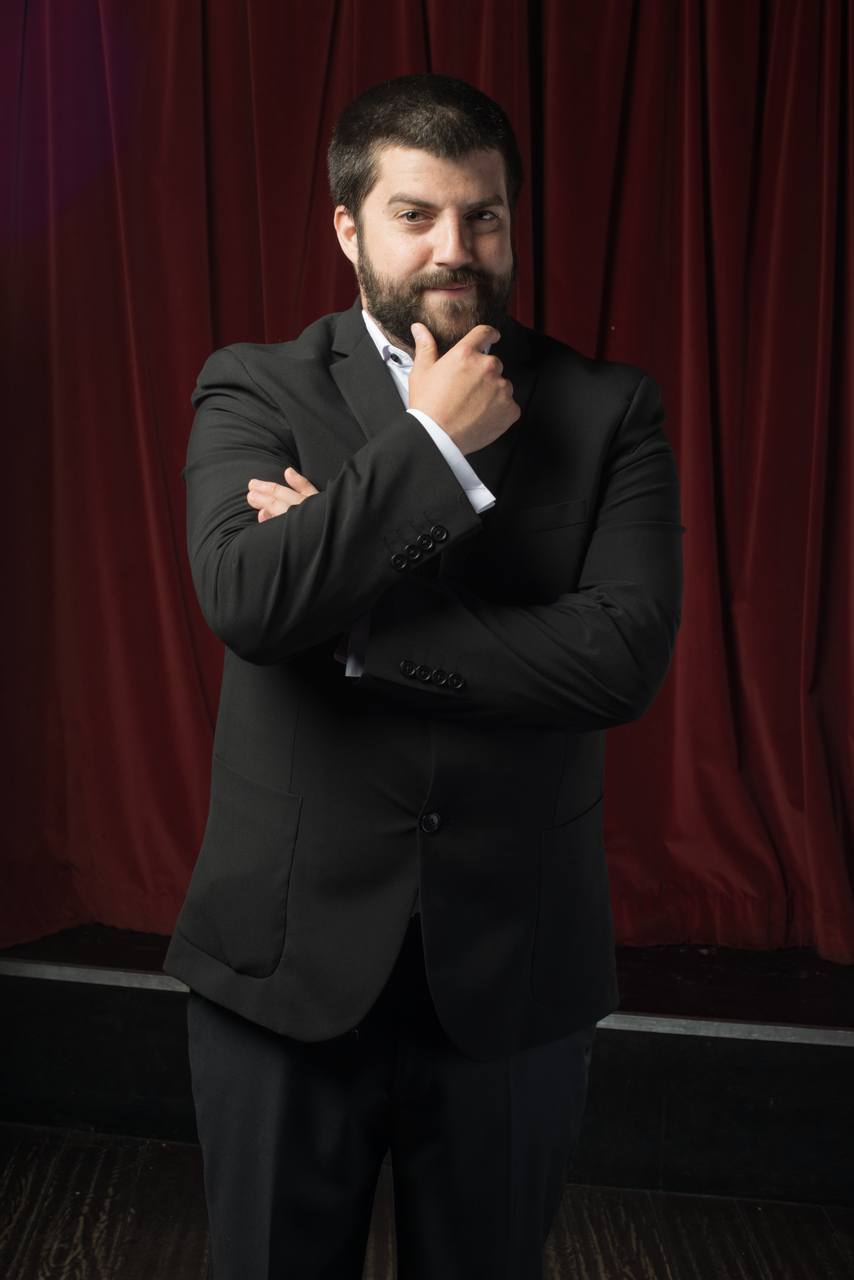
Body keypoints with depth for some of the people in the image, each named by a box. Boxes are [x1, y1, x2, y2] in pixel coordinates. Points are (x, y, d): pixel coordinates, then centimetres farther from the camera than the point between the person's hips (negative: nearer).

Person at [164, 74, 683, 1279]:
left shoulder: (609, 409, -2)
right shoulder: (252, 389, -2)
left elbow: (626, 652, -16)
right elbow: (245, 595, -20)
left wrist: (351, 620, -16)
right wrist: (433, 442, -17)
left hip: (513, 967, 1)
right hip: (290, 955, 0)